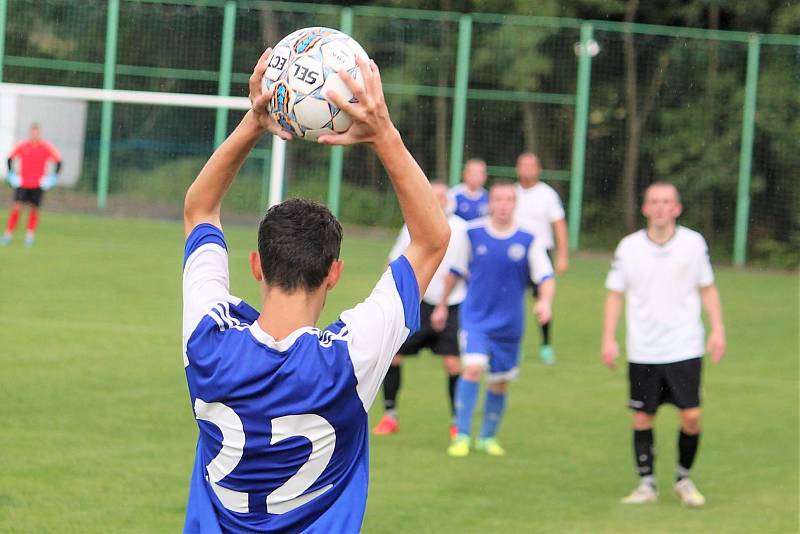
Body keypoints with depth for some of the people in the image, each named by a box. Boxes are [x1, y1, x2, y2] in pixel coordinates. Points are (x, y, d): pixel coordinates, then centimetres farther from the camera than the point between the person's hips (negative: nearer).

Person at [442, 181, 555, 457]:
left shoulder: (528, 240, -4)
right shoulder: (473, 233, -2)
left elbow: (546, 277, -7)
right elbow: (456, 271, 11)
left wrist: (545, 300, -27)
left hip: (509, 325, 1)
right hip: (475, 318, -1)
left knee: (500, 383, 10)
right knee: (473, 368, -21)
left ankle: (488, 437, 30)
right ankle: (462, 436, -13)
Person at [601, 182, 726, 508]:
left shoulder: (693, 243, -1)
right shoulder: (629, 247, -1)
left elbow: (707, 288, 9)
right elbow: (615, 294, 6)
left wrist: (717, 330, 1)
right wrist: (608, 339, 0)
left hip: (684, 349, -1)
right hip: (642, 352, 1)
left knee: (691, 416, -5)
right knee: (642, 418, 2)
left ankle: (684, 480, 15)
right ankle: (646, 484, 15)